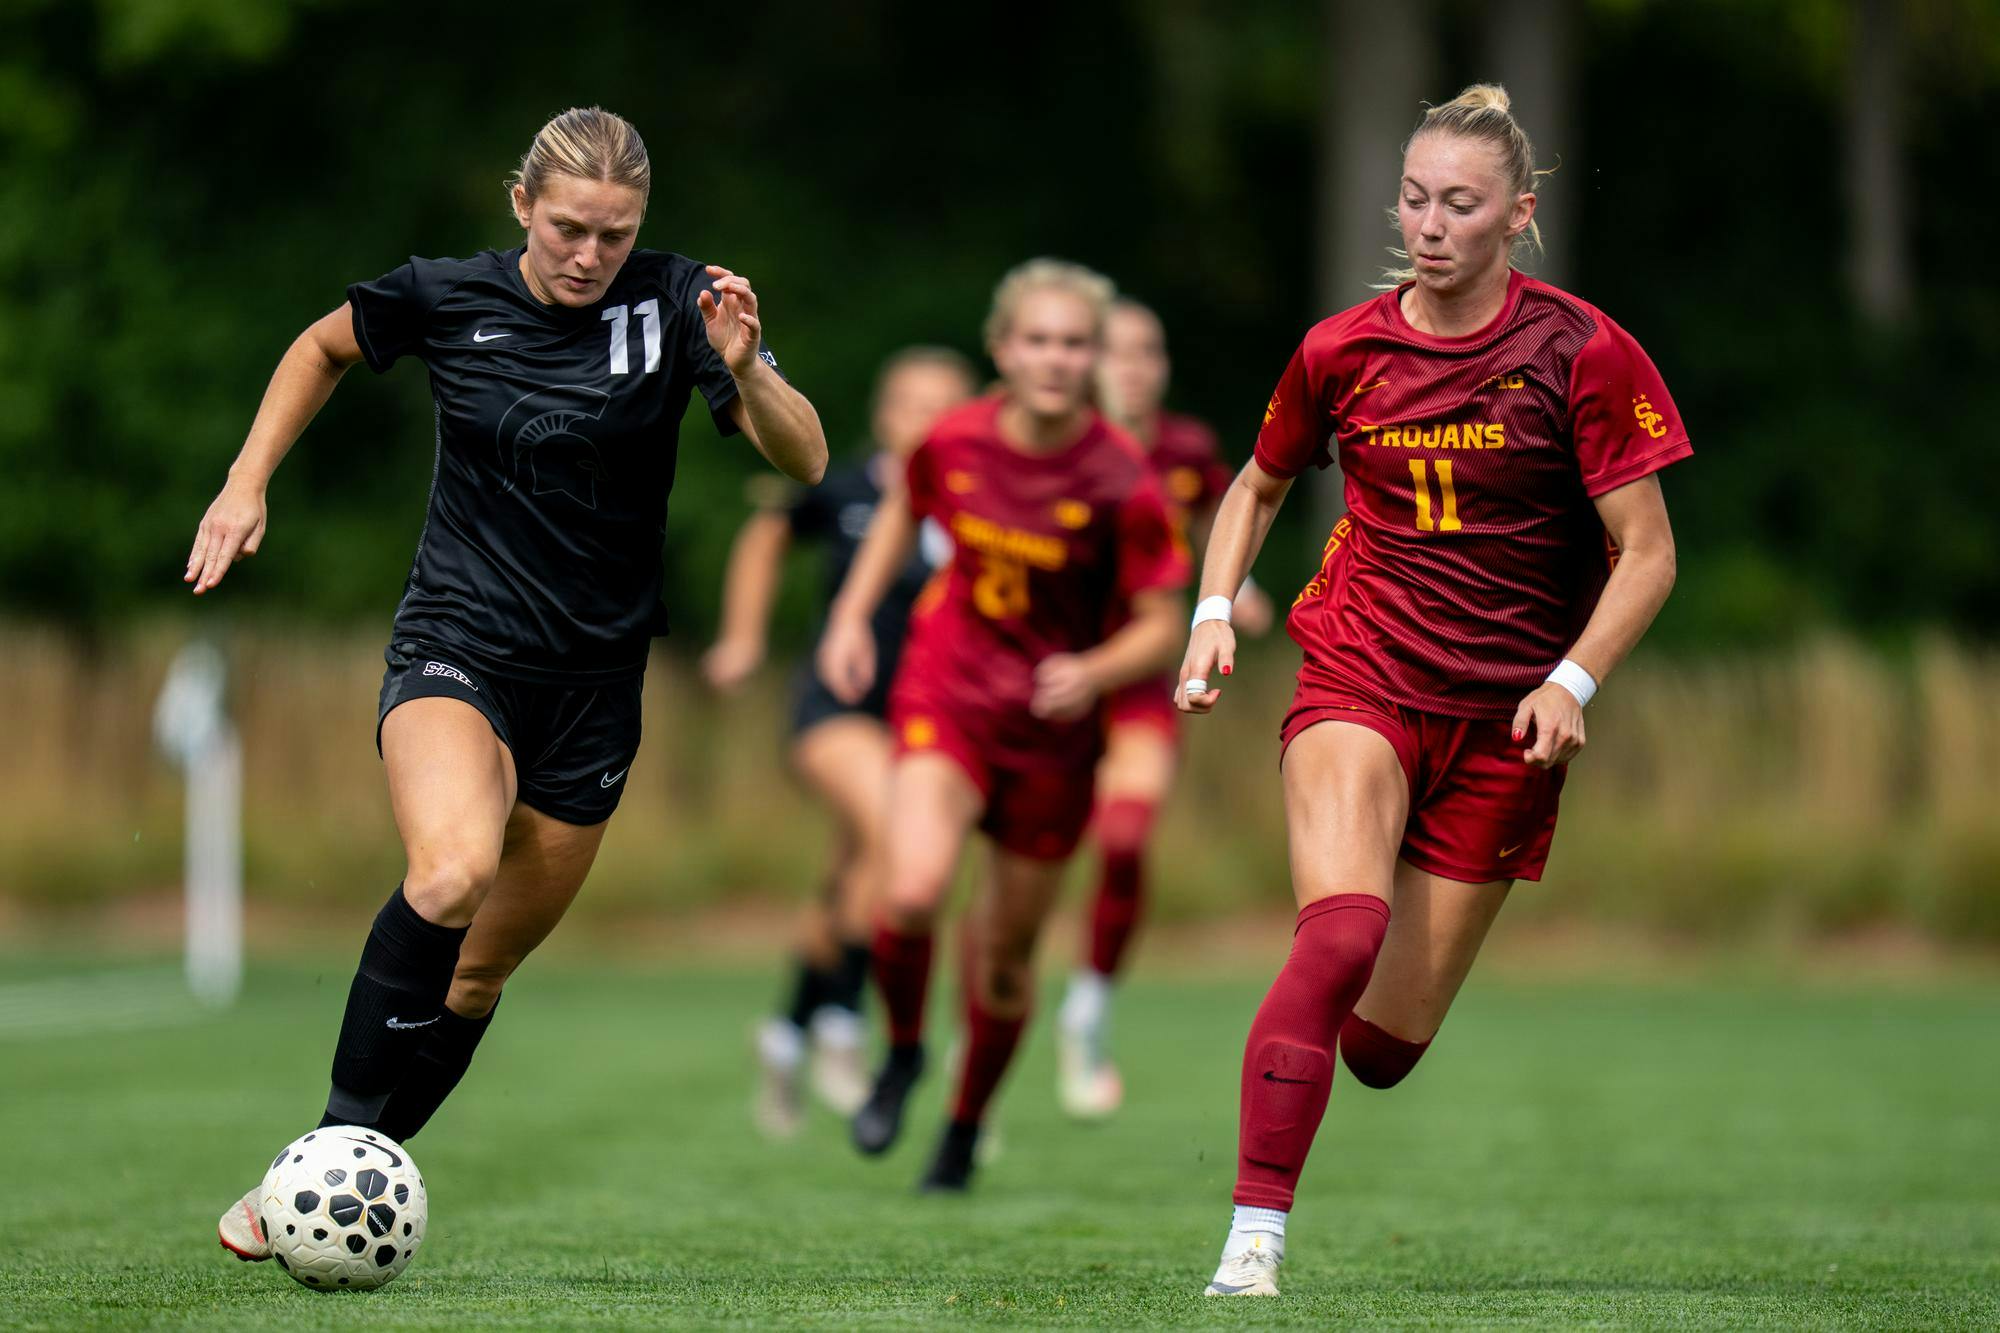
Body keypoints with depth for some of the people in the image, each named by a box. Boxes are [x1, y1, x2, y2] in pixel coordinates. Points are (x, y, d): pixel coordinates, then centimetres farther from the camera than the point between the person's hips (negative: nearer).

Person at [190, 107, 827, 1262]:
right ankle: (331, 1151, -23)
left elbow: (805, 460, -13)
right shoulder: (443, 299, -5)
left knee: (480, 972, 8)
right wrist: (249, 483, 8)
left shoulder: (673, 301, -8)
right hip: (459, 644, -2)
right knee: (453, 870, -32)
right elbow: (327, 347, 17)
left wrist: (744, 371, -32)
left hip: (597, 677, 2)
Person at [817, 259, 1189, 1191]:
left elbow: (1161, 627, -11)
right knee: (913, 892, -25)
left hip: (1055, 727, 0)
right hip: (946, 693, 0)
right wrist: (852, 615, 8)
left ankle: (966, 1129, 35)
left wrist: (1093, 673, -30)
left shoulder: (1122, 484, -16)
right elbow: (903, 512, 16)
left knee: (1007, 951, 9)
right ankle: (903, 1052, 5)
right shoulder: (955, 442, -8)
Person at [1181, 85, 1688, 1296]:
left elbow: (1646, 553, -3)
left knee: (1383, 1043, 2)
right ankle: (1254, 1235, -28)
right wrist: (1214, 615, 5)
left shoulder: (1584, 353, -6)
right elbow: (1260, 485, 20)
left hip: (1506, 717, 0)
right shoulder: (1341, 352, 1)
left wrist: (1572, 682, -16)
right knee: (1342, 931, -29)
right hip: (1360, 679, 0)